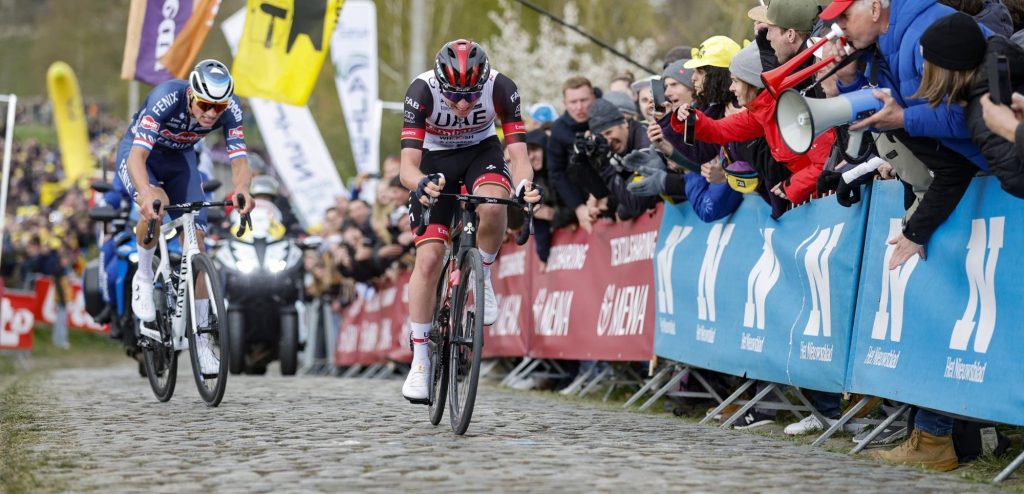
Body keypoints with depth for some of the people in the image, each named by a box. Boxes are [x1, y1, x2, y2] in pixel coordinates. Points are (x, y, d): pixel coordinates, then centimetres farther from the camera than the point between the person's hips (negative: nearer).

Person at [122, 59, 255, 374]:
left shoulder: (230, 109, -26)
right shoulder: (166, 98, -38)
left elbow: (239, 158, -31)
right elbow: (138, 156, -45)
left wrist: (242, 190, -54)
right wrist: (146, 194, -64)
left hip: (180, 158, 4)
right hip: (139, 152, -4)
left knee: (196, 242, -6)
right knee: (156, 205, -36)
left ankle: (199, 338, 2)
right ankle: (144, 277, -9)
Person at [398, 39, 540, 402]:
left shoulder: (501, 88, -28)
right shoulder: (422, 90, -31)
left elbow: (518, 154, -27)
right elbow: (407, 167, -35)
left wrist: (524, 184, -49)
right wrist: (421, 183, -58)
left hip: (481, 151, 1)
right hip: (435, 160, -1)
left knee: (492, 206, -35)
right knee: (428, 258, -12)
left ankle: (483, 276, -5)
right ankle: (420, 362, -2)